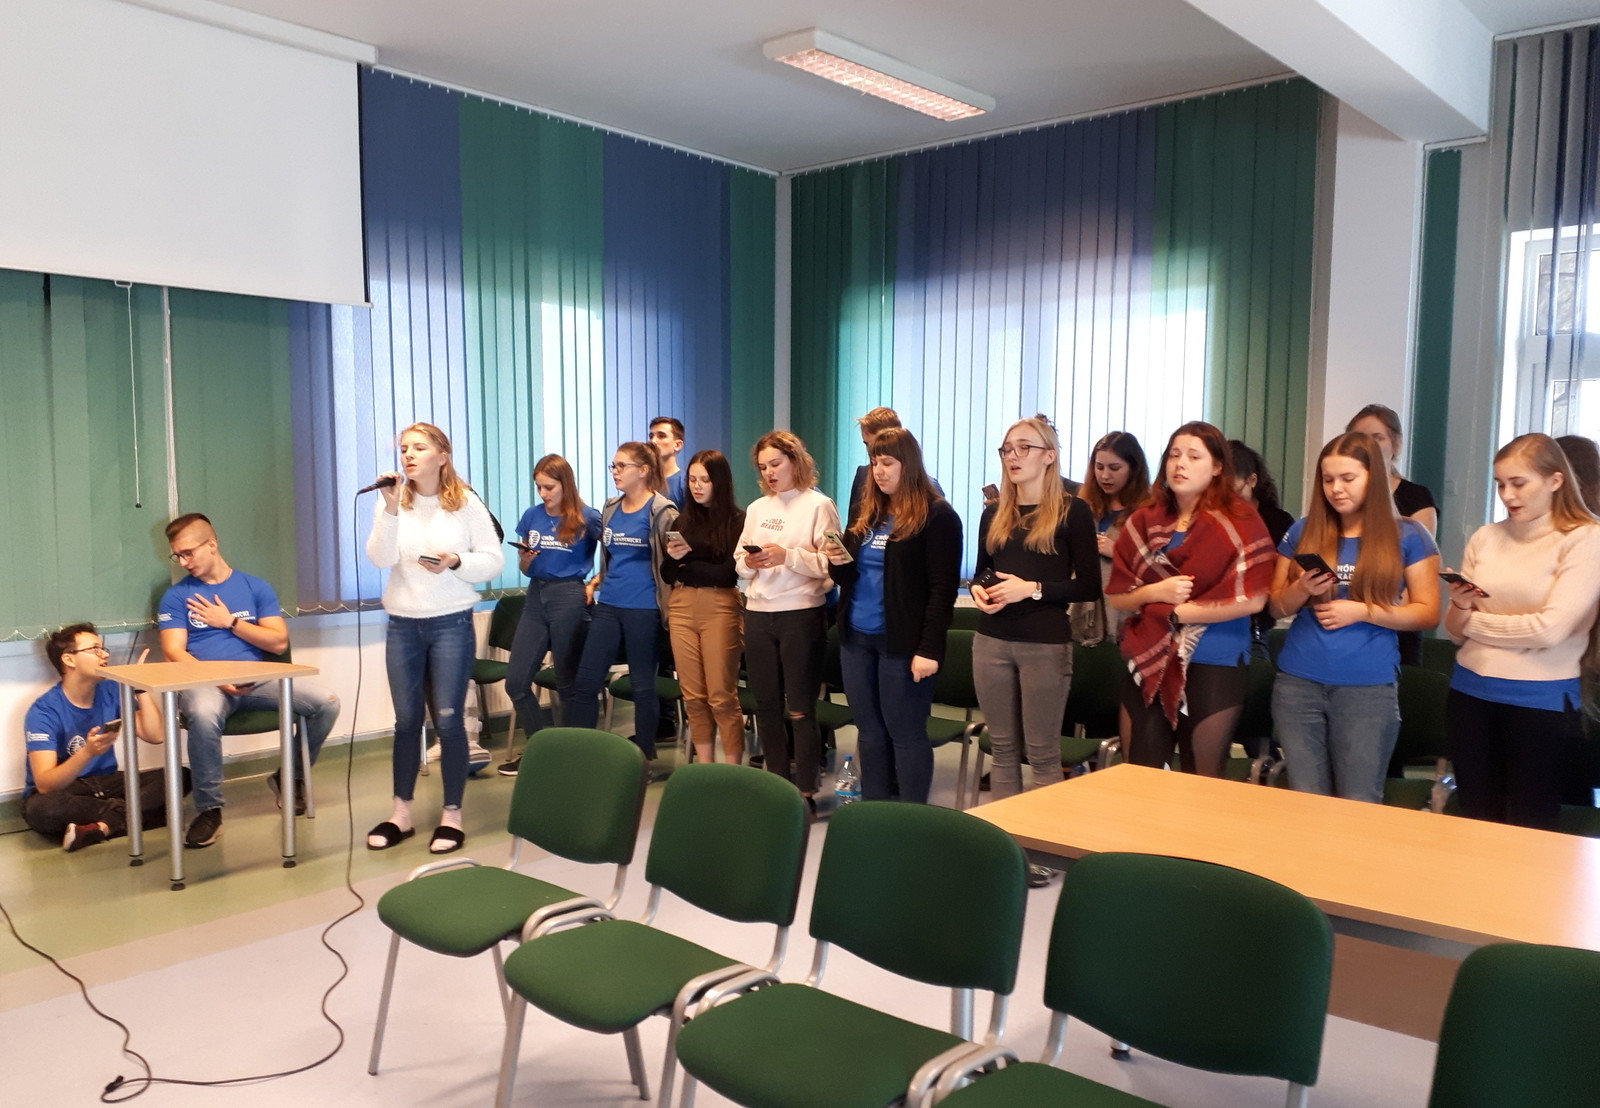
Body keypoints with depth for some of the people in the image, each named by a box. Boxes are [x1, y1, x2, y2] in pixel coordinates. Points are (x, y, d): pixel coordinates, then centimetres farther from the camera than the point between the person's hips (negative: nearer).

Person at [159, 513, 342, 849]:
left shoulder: (256, 588, 14)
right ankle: (209, 809, -19)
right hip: (204, 681, -2)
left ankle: (291, 776, 6)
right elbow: (173, 652, -2)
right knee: (203, 715, -40)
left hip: (258, 679, 2)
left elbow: (279, 642, 7)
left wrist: (230, 622, -2)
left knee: (326, 702, -20)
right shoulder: (176, 596, 10)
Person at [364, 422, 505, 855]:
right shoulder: (394, 501, 1)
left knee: (448, 719, -1)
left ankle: (452, 815, 12)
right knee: (406, 720, 10)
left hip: (451, 623, -2)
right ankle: (401, 814, 21)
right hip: (402, 625, 3)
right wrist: (391, 508, -19)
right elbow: (380, 559, -11)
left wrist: (456, 562, -20)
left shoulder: (466, 503, -4)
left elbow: (494, 560, -3)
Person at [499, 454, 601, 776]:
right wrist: (524, 561, -5)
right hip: (536, 596, 5)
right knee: (516, 681, 3)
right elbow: (523, 567, 15)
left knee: (568, 684, 4)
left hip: (568, 597, -5)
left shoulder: (586, 518, -5)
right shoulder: (532, 516, 8)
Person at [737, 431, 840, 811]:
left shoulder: (819, 506, -4)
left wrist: (788, 556, -23)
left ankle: (805, 792, 9)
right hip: (758, 615, 6)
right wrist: (748, 562, -9)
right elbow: (738, 563, 13)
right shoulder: (757, 508, 12)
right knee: (766, 705, 11)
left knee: (799, 708, -1)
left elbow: (831, 564, -11)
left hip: (801, 615, -6)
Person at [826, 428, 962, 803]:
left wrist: (929, 649, -18)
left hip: (902, 642, -7)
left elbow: (943, 588, -12)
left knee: (905, 734, 1)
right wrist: (840, 562, -5)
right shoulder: (866, 512, 13)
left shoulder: (936, 515, -8)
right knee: (869, 732, 12)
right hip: (856, 637, 7)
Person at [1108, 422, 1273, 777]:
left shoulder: (1239, 521, -5)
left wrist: (1179, 612, -11)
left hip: (1213, 665, -4)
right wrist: (1155, 592, -13)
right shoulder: (1144, 522, 7)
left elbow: (1252, 599, -14)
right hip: (1150, 663, 4)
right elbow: (1116, 597, 7)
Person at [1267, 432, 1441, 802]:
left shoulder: (1407, 536, 0)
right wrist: (1302, 588, -11)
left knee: (1358, 807, 1)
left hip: (1369, 687, -2)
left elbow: (1428, 614, -2)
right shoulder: (1303, 532, 7)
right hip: (1297, 682, 3)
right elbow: (1277, 607, 10)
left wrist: (1362, 611, -15)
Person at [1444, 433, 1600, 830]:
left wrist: (1476, 622, -6)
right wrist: (1460, 606, -14)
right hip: (1471, 693, 4)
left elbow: (1550, 629, -18)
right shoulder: (1484, 538, 5)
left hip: (1541, 700, -4)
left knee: (1531, 827, 10)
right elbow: (1455, 630, 7)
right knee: (1476, 820, 14)